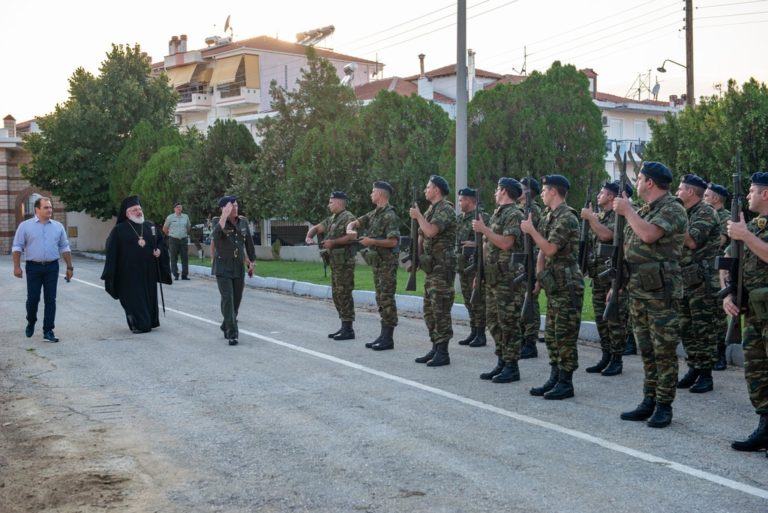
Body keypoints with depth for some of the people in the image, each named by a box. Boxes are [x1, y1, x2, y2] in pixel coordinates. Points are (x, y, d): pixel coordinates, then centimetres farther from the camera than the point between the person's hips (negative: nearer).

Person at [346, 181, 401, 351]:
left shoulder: (390, 216, -14)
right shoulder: (374, 214, 14)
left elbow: (393, 241, -21)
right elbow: (354, 223, 15)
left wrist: (372, 241, -21)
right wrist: (350, 230, -7)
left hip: (387, 263, -9)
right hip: (377, 262, 9)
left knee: (387, 300, -7)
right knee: (381, 299, 11)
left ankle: (388, 339, -4)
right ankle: (383, 335, 16)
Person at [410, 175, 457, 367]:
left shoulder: (445, 209, -12)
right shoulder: (431, 209, 18)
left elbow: (431, 231, -27)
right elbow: (422, 236, 22)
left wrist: (418, 216, -13)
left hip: (442, 266, -10)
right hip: (431, 266, 10)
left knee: (441, 310, -7)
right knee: (429, 310, 12)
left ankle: (443, 353, -3)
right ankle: (435, 349, 19)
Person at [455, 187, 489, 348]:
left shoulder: (482, 217, -8)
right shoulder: (459, 218, 15)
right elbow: (453, 238, 23)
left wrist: (476, 244, -25)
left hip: (476, 264, -8)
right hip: (463, 265, 8)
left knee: (478, 300, -4)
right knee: (468, 300, 11)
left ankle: (481, 335, 1)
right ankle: (473, 332, 18)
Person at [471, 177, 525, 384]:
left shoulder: (514, 214, -11)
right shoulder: (497, 214, 18)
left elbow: (506, 243, -22)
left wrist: (484, 229, -17)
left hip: (508, 278, -9)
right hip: (493, 278, 9)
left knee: (509, 322, -5)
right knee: (494, 321, 11)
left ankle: (512, 367, 1)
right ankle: (501, 363, 18)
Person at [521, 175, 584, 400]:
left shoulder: (567, 218, -14)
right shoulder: (549, 217, 15)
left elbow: (550, 249, -21)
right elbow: (542, 252, 18)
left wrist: (531, 230, -12)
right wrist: (538, 278, 11)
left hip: (567, 285, -10)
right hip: (553, 284, 10)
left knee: (565, 335, -5)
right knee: (551, 334, 12)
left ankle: (566, 383, 1)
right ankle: (555, 379, 19)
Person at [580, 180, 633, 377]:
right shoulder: (599, 216, 16)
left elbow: (606, 235, -25)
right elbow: (591, 238, 21)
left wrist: (590, 218, -16)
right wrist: (589, 218, 8)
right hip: (598, 274, 8)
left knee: (615, 319, -3)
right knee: (601, 318, 11)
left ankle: (617, 359, 3)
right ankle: (606, 357, 19)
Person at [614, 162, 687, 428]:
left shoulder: (673, 209, -10)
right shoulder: (642, 211, 17)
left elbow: (649, 235, -27)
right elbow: (628, 247, 21)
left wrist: (627, 210, -14)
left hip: (660, 290, -8)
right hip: (637, 289, 8)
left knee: (664, 351, -2)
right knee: (647, 351, 12)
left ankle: (663, 406, 4)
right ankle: (648, 402, 19)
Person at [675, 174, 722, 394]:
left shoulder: (706, 212, -9)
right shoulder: (685, 214, 18)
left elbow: (693, 242, -20)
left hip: (702, 281, -9)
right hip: (684, 280, 9)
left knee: (704, 329, -5)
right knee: (686, 328, 10)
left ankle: (706, 374, -1)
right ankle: (693, 369, 18)